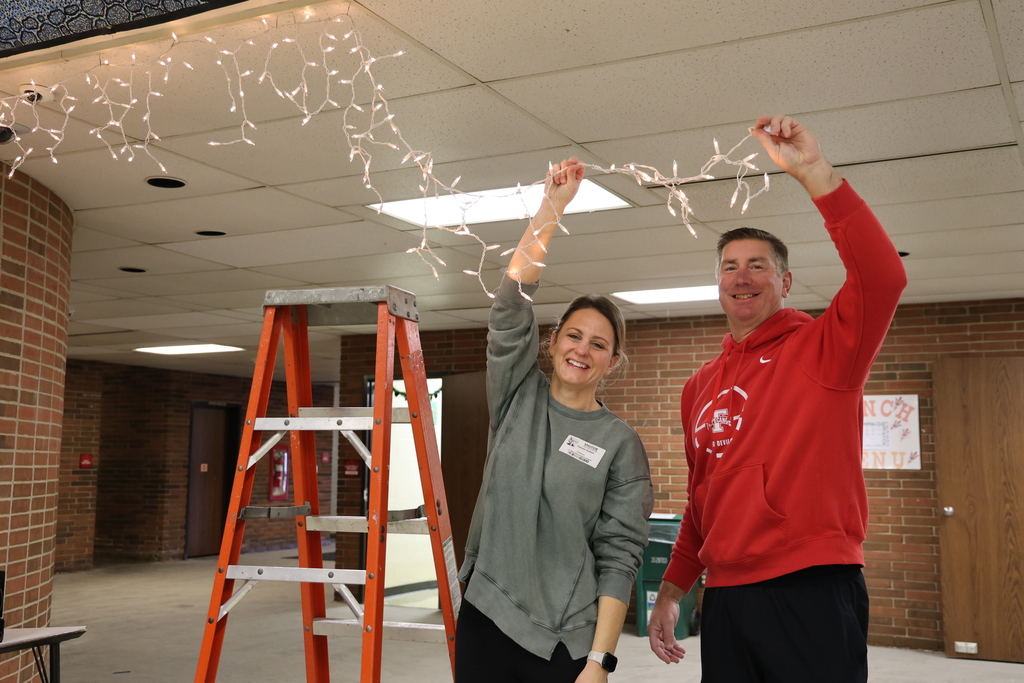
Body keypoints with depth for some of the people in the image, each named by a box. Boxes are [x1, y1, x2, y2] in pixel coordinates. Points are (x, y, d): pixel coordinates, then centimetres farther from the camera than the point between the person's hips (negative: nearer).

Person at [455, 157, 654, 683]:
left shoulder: (620, 444, -2)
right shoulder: (518, 397, 5)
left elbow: (618, 557, -5)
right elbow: (512, 302, -7)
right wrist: (552, 205, -14)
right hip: (484, 617, 2)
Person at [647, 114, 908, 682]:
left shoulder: (820, 347, -1)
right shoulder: (700, 386, 15)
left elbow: (883, 278, -22)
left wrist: (814, 172, -25)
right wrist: (672, 590, 19)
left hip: (812, 593, -5)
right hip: (726, 598, 6)